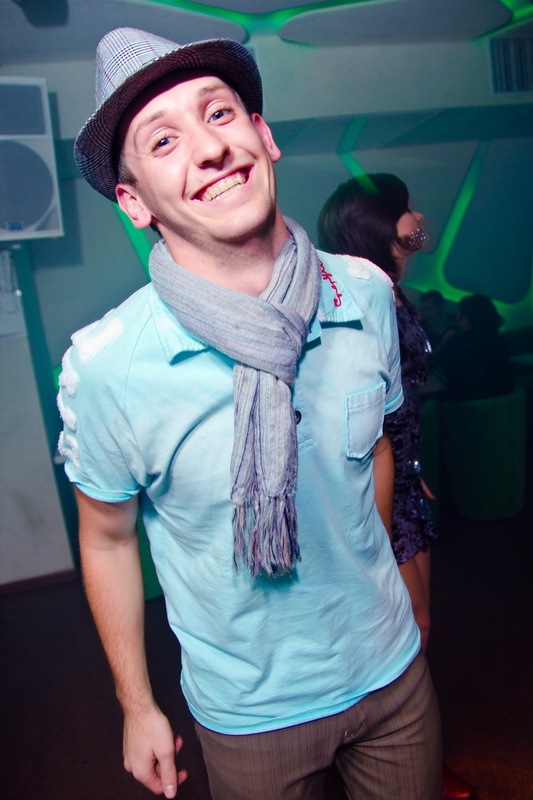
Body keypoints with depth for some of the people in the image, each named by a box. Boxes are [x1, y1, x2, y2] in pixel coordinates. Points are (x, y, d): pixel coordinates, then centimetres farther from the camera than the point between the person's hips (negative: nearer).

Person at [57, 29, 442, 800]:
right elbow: (107, 538, -10)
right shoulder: (105, 366, -24)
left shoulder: (367, 294, -14)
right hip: (250, 712, -3)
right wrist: (138, 706, 1)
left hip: (391, 668, 4)